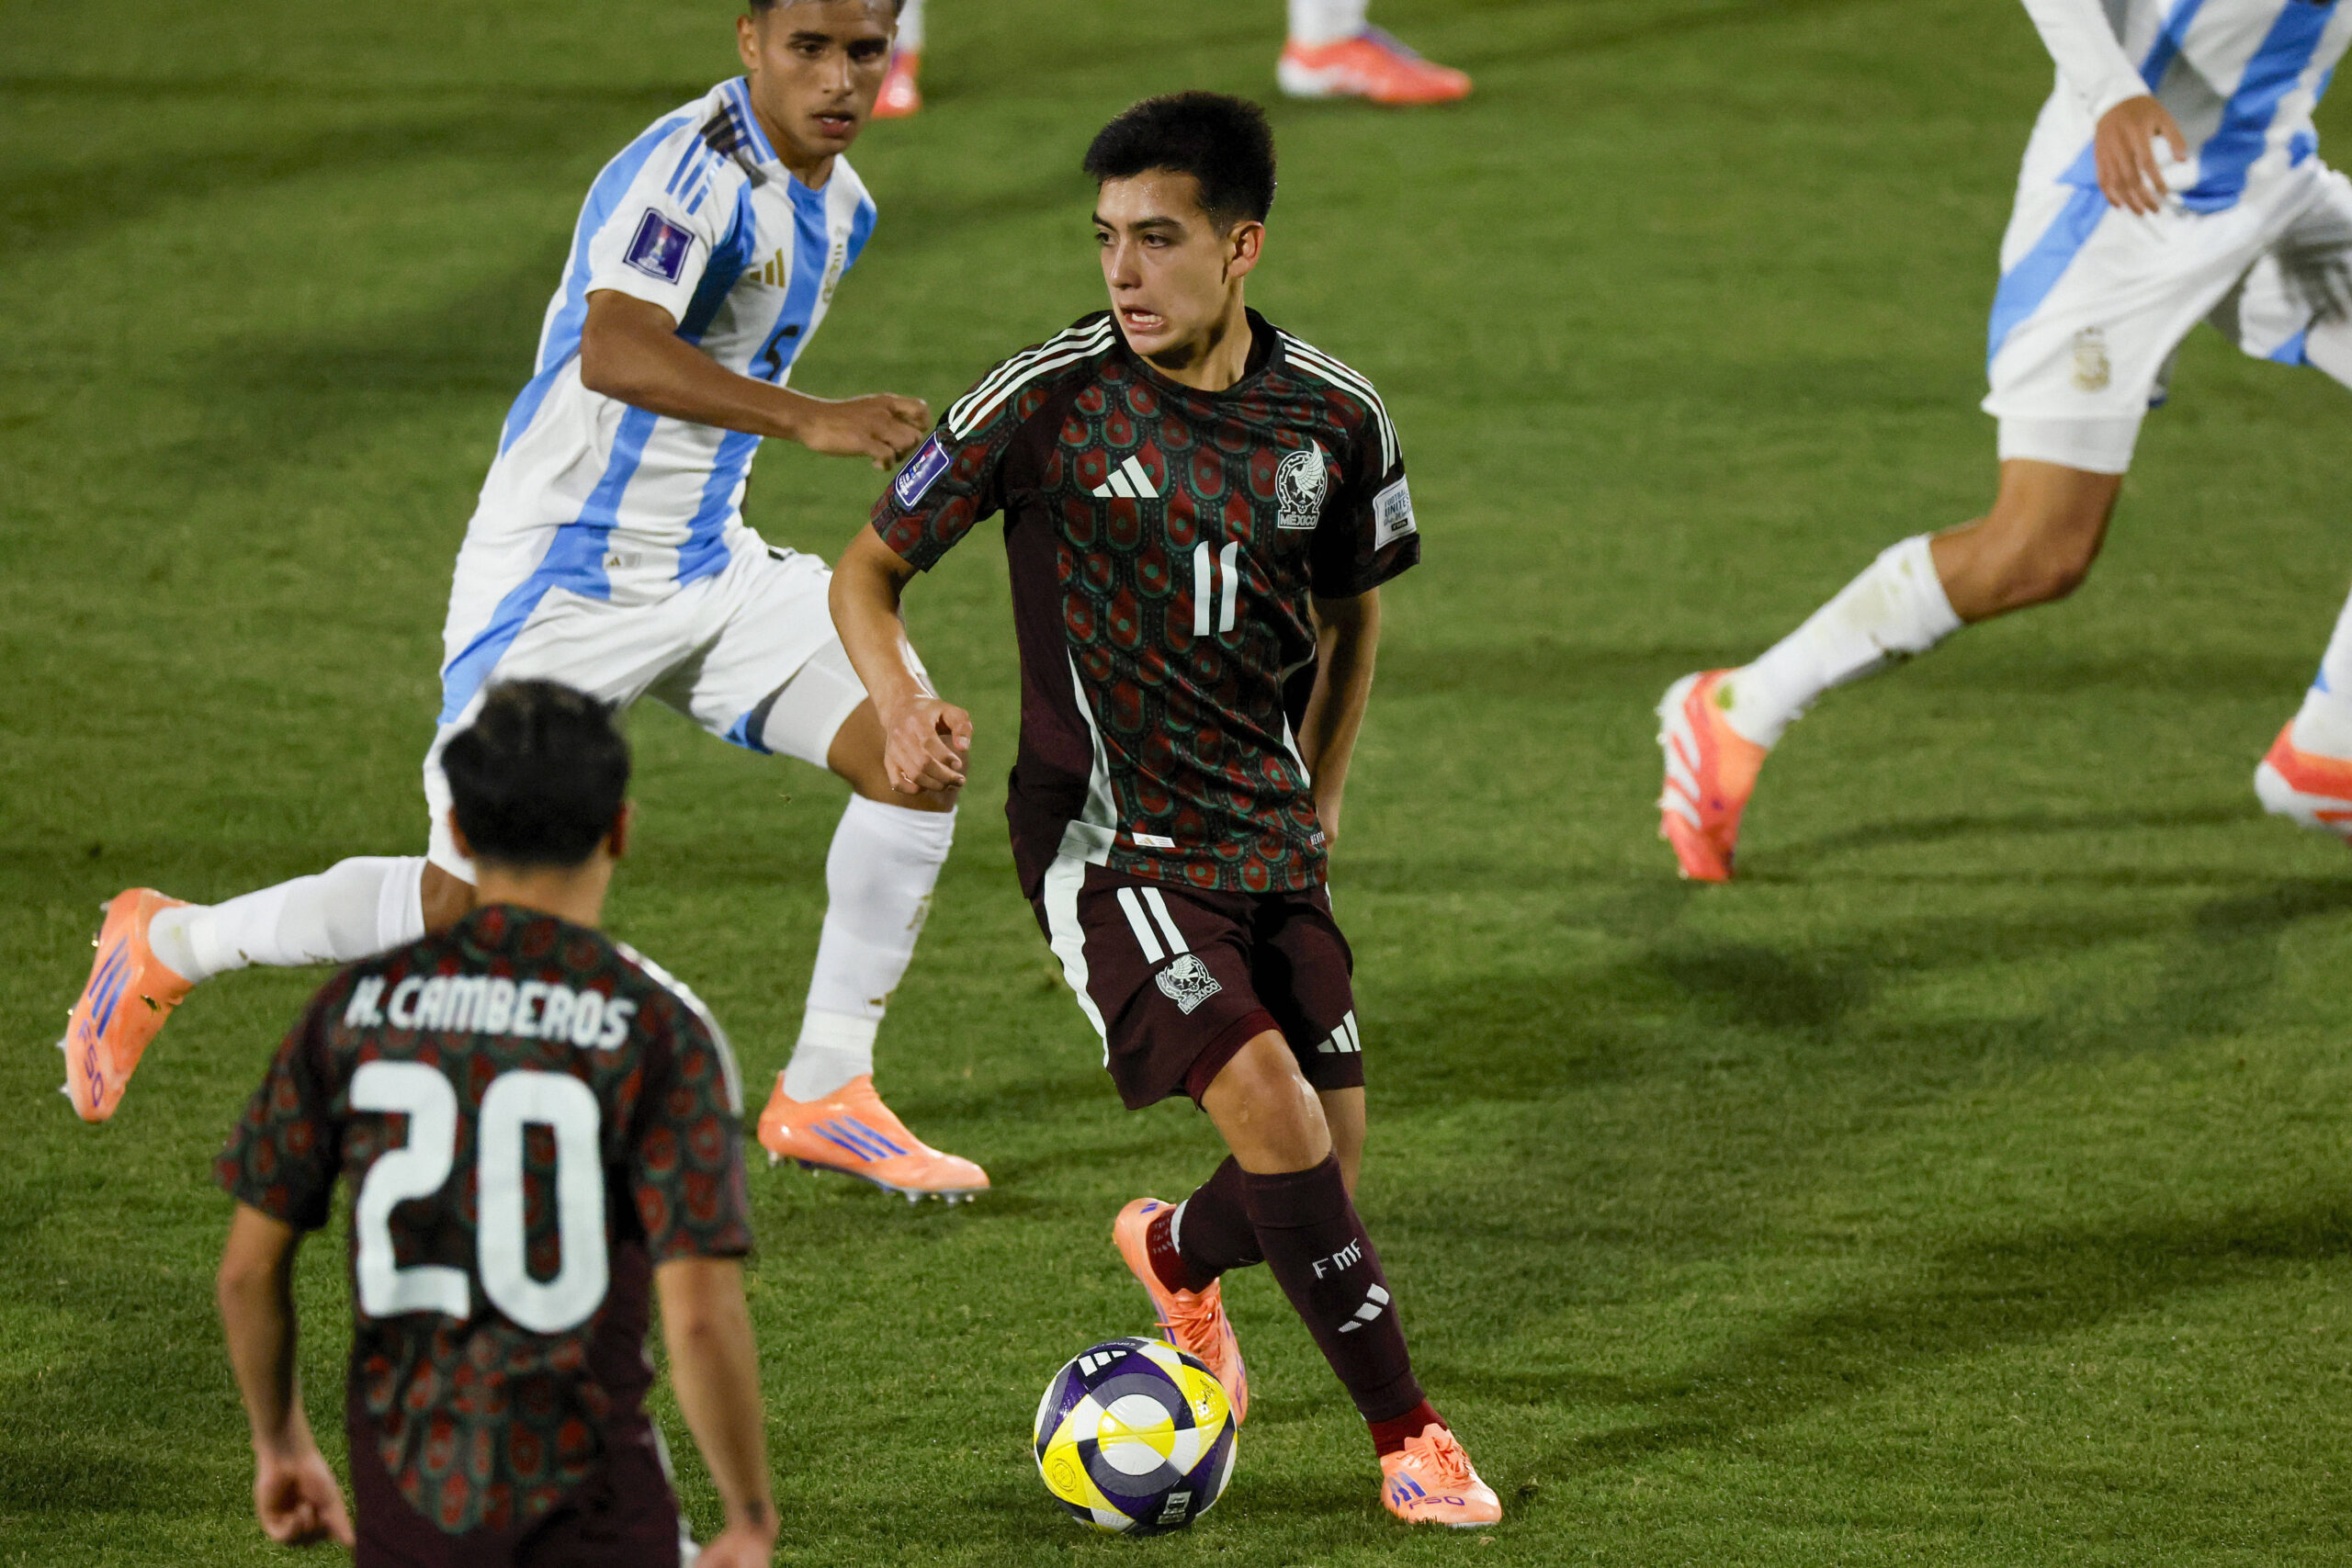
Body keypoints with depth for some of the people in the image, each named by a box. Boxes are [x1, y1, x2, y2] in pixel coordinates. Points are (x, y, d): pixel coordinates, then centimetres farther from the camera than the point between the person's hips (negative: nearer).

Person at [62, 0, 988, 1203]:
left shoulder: (837, 207, 6)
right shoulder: (691, 165, -23)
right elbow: (613, 352, -41)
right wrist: (811, 419, -48)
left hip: (706, 566, 8)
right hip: (560, 580, -8)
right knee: (463, 909, -6)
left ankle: (824, 1095, 3)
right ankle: (166, 947, 19)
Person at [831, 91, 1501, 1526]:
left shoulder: (1333, 419, -1)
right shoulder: (1049, 401, -12)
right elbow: (869, 569, -4)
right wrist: (905, 704, -22)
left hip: (1268, 841, 4)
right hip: (1110, 841, -4)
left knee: (1327, 1176, 5)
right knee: (1271, 1107, -22)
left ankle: (1179, 1252, 41)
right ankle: (1407, 1433, -8)